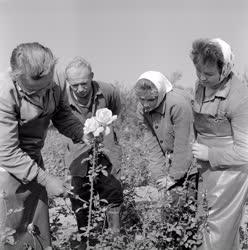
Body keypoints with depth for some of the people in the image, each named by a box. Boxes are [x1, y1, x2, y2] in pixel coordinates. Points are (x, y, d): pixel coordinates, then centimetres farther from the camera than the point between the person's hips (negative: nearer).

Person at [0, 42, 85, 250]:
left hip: (34, 161, 5)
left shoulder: (58, 79, -14)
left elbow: (62, 116, 3)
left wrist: (84, 133, -15)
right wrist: (45, 179, -25)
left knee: (40, 233, 17)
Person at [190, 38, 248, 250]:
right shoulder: (201, 85, -1)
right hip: (207, 169, 7)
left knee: (219, 230, 6)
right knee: (228, 226, 23)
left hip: (229, 172, -7)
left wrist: (210, 153, -19)